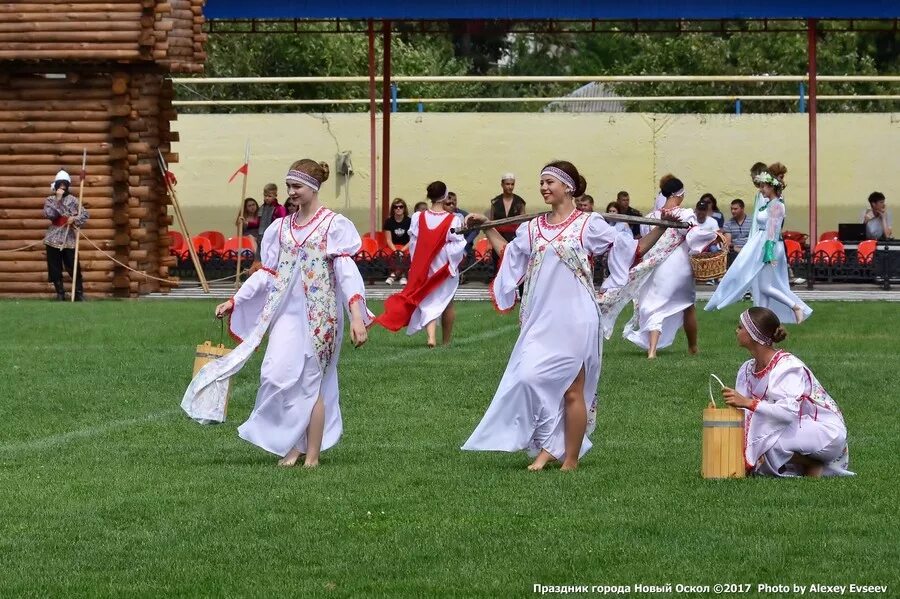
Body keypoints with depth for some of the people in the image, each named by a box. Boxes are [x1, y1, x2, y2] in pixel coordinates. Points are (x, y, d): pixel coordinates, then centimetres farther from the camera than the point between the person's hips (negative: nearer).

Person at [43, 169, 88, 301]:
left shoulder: (72, 200, 4)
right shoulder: (50, 200, 3)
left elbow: (86, 215, 1)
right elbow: (50, 215, -15)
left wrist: (75, 219, -16)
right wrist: (57, 199, -14)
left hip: (69, 239, -1)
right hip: (53, 239, 1)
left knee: (74, 267, -5)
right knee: (55, 268, 2)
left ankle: (79, 293, 5)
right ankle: (60, 293, 12)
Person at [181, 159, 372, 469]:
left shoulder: (334, 225, -2)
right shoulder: (282, 227, 14)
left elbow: (346, 271, -11)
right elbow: (268, 273, 16)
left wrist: (357, 316, -22)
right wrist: (234, 301, 10)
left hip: (319, 314, -5)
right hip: (287, 313, 5)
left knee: (310, 382, -5)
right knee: (278, 375, -8)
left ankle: (311, 456, 3)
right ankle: (293, 446, 6)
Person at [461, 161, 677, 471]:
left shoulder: (588, 224, -2)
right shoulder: (533, 228, 12)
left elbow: (633, 250, -1)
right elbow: (509, 254, 30)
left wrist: (660, 228, -11)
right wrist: (488, 228, 26)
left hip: (575, 318, -5)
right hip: (541, 319, 5)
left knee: (572, 389, -1)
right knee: (531, 378, -6)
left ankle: (570, 460, 7)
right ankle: (548, 447, 6)